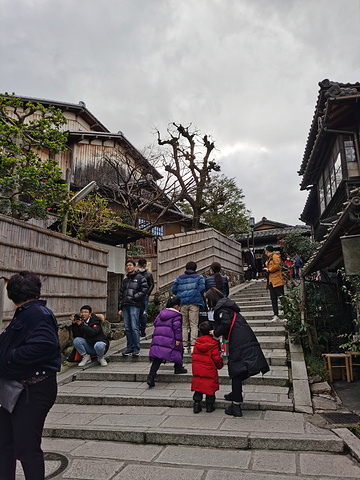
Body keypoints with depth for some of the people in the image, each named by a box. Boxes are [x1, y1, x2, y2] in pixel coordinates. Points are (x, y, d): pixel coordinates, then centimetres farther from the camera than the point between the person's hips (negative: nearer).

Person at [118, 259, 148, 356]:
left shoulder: (140, 278, 5)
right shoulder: (125, 280, 23)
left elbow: (144, 290, -6)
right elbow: (120, 294, 23)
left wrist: (134, 297, -12)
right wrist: (120, 308, 15)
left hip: (135, 305, -6)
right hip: (125, 305, 6)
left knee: (134, 327, -10)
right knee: (127, 328, 5)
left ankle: (136, 349, -3)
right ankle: (129, 348, 13)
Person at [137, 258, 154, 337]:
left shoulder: (148, 274, 6)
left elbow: (152, 285, 5)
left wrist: (147, 294, -7)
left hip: (144, 296, -2)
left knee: (144, 314, -4)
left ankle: (143, 330, 7)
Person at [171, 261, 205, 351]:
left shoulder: (179, 278, 13)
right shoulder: (199, 277, 7)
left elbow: (173, 289, 9)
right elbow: (202, 288, -6)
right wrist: (199, 296, 11)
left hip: (183, 303, 2)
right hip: (194, 303, -2)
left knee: (184, 325, 9)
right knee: (194, 325, 0)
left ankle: (184, 344, 6)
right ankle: (193, 343, -9)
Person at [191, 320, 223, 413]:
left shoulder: (197, 342, 3)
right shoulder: (213, 343, -14)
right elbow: (216, 358, -13)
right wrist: (220, 365, 7)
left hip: (197, 370, 5)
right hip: (209, 371, -5)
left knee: (198, 387, 14)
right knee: (210, 387, 9)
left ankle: (196, 405, 15)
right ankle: (210, 406, 17)